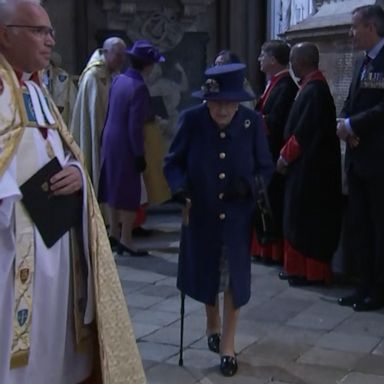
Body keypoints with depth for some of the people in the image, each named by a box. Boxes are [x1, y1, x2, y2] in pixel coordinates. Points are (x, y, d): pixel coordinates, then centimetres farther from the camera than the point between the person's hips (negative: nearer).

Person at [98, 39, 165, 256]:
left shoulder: (119, 80, 3)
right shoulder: (139, 87, -20)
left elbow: (111, 111, 10)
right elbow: (135, 126, -21)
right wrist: (140, 155, -16)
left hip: (110, 140, 8)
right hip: (126, 145, -8)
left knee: (114, 186, 17)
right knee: (130, 191, 2)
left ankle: (114, 232, 29)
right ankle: (126, 239, 8)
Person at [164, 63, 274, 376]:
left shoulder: (253, 122, -13)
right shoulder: (191, 120, -15)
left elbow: (266, 168, -5)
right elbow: (173, 162, -5)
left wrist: (248, 185, -25)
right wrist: (181, 188, -24)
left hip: (238, 216, 0)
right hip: (201, 214, 1)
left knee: (235, 277, 8)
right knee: (206, 273, 18)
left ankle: (228, 342, 27)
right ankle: (212, 322, 48)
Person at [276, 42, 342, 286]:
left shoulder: (314, 89, -18)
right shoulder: (311, 86, 12)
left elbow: (304, 131, -21)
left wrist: (285, 156, -13)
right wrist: (288, 154, 12)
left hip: (310, 166, -10)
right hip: (306, 164, 10)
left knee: (307, 219, -2)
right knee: (301, 218, 14)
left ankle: (311, 271, 7)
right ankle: (300, 266, 21)